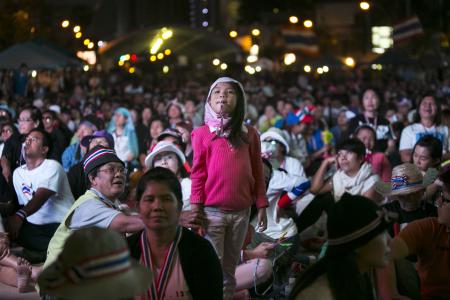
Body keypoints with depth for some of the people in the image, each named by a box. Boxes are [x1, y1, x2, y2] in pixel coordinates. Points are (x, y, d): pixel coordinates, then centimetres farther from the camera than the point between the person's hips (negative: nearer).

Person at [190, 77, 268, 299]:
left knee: (229, 269, 12)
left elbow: (257, 173, 8)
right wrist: (196, 209, -6)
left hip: (241, 212, 3)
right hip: (212, 211, -3)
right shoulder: (203, 133, 0)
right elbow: (198, 173, -1)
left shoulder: (249, 134, 7)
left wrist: (261, 206, 3)